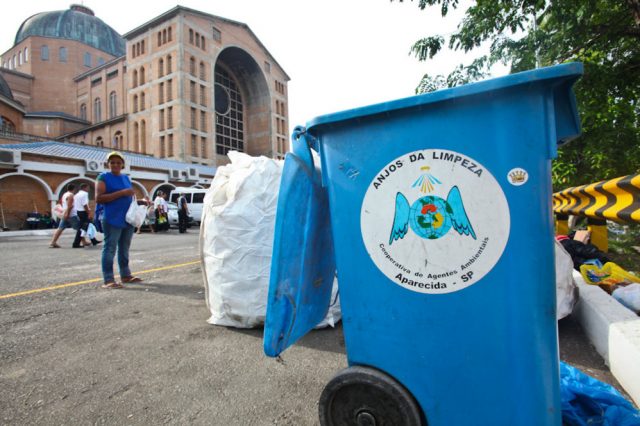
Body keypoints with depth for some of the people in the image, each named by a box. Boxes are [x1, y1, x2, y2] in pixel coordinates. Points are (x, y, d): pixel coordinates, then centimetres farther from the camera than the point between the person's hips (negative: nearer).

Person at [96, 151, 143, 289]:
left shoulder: (126, 178, 17)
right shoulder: (103, 177, -3)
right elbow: (98, 198, -14)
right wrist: (121, 193, -20)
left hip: (128, 219, 7)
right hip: (112, 220, -7)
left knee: (124, 249, 14)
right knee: (110, 249, -3)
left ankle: (125, 275, 23)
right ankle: (108, 280, 0)